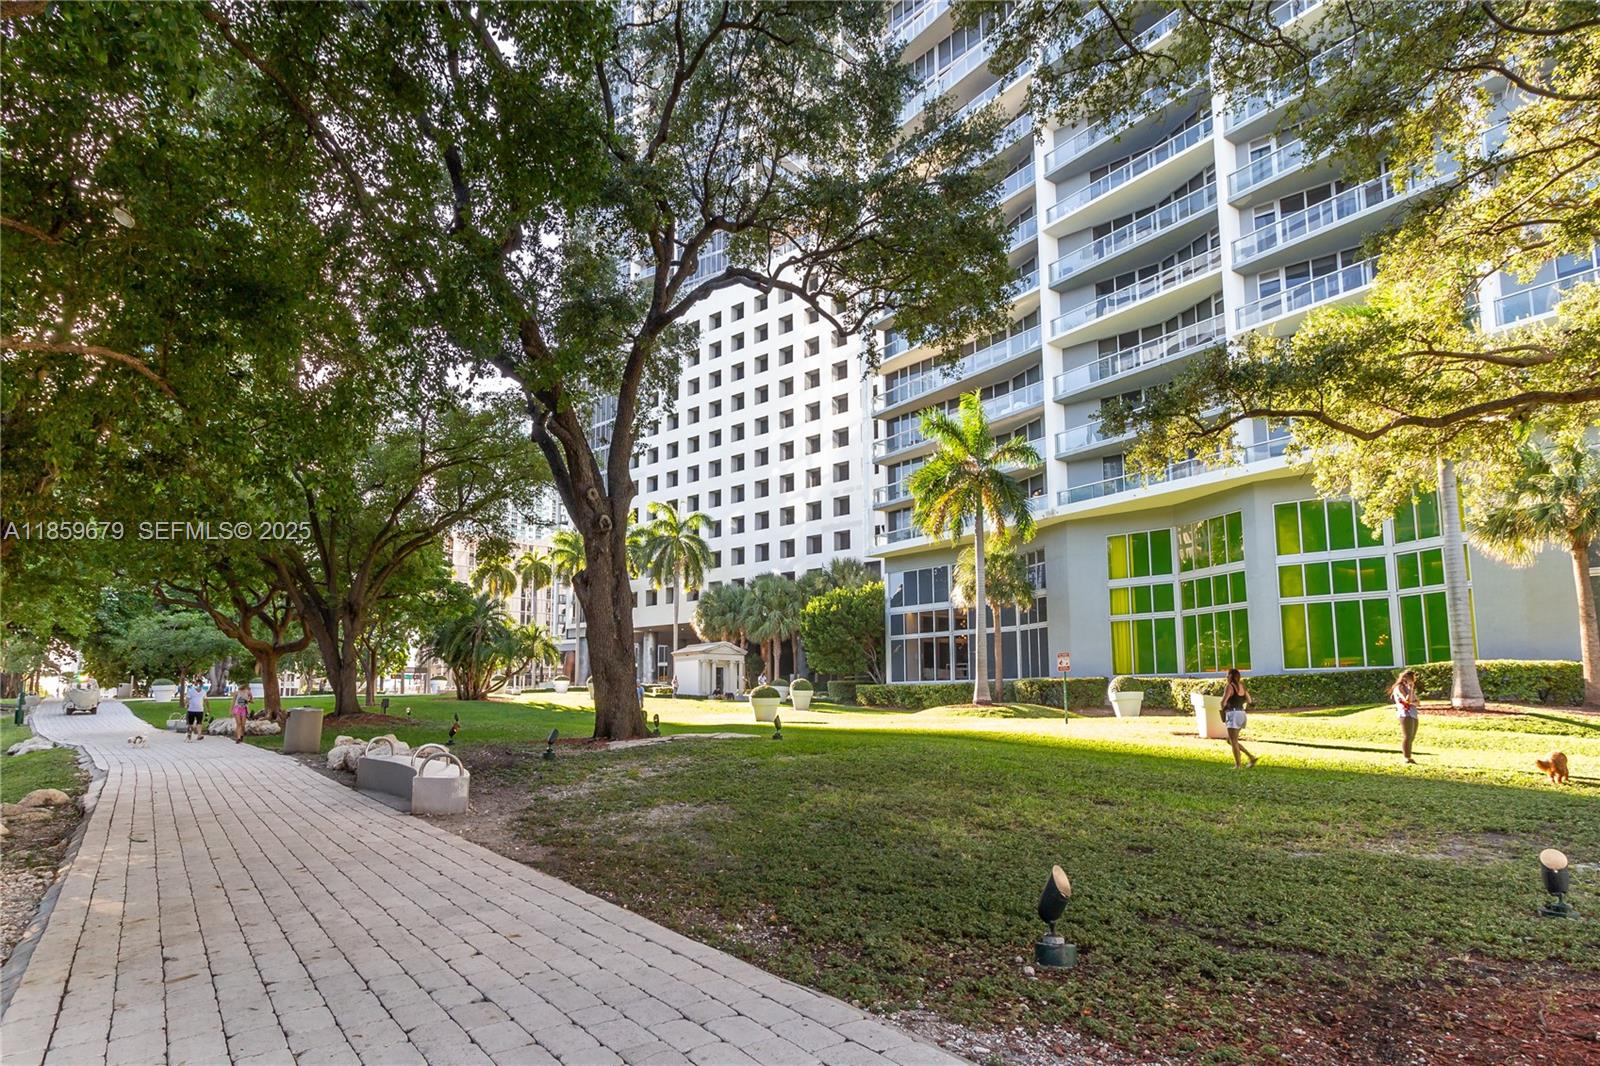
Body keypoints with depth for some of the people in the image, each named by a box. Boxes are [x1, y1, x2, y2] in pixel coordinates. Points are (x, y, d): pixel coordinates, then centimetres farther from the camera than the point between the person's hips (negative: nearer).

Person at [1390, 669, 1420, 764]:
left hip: (1413, 714, 8)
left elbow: (1416, 702, 18)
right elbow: (1407, 700, -15)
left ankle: (1409, 758, 9)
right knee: (1407, 737, -12)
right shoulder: (1399, 687, -4)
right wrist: (1411, 689, -9)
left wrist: (1412, 702, -5)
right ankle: (1407, 758, -13)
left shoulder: (1409, 688, 22)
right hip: (1405, 714, -8)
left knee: (1411, 738, 6)